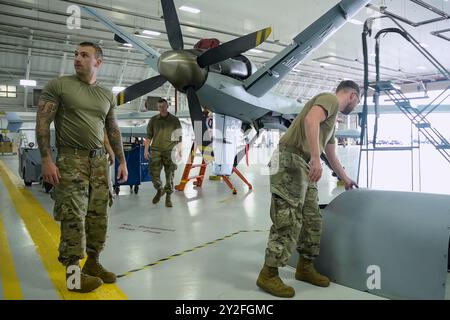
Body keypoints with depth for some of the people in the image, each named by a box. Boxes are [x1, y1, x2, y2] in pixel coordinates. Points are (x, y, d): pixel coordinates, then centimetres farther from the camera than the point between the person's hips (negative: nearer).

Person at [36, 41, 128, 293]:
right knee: (74, 217, -5)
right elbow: (43, 123, -4)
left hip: (100, 160, 4)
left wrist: (122, 161, 12)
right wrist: (47, 160, -13)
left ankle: (93, 261, 17)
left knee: (99, 214, 4)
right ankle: (73, 273, 5)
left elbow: (114, 130, 17)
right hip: (71, 160, -4)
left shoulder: (107, 95, 13)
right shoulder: (58, 86, 0)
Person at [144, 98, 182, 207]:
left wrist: (179, 150, 0)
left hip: (170, 151, -1)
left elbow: (179, 136, 6)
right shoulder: (153, 120, 10)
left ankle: (168, 197, 10)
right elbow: (149, 136, 11)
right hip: (156, 150, 2)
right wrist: (146, 149, 5)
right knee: (154, 173, -1)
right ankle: (159, 190, 26)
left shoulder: (174, 120, 5)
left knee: (170, 175, -1)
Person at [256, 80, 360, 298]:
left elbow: (331, 155, 37)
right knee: (288, 221, -10)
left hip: (304, 169, 10)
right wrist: (315, 158, -31)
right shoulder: (330, 99, -1)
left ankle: (305, 267, 24)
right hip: (290, 163, -10)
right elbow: (311, 120, -24)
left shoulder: (332, 118, 28)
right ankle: (269, 274, -3)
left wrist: (345, 179, 48)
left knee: (313, 220, 12)